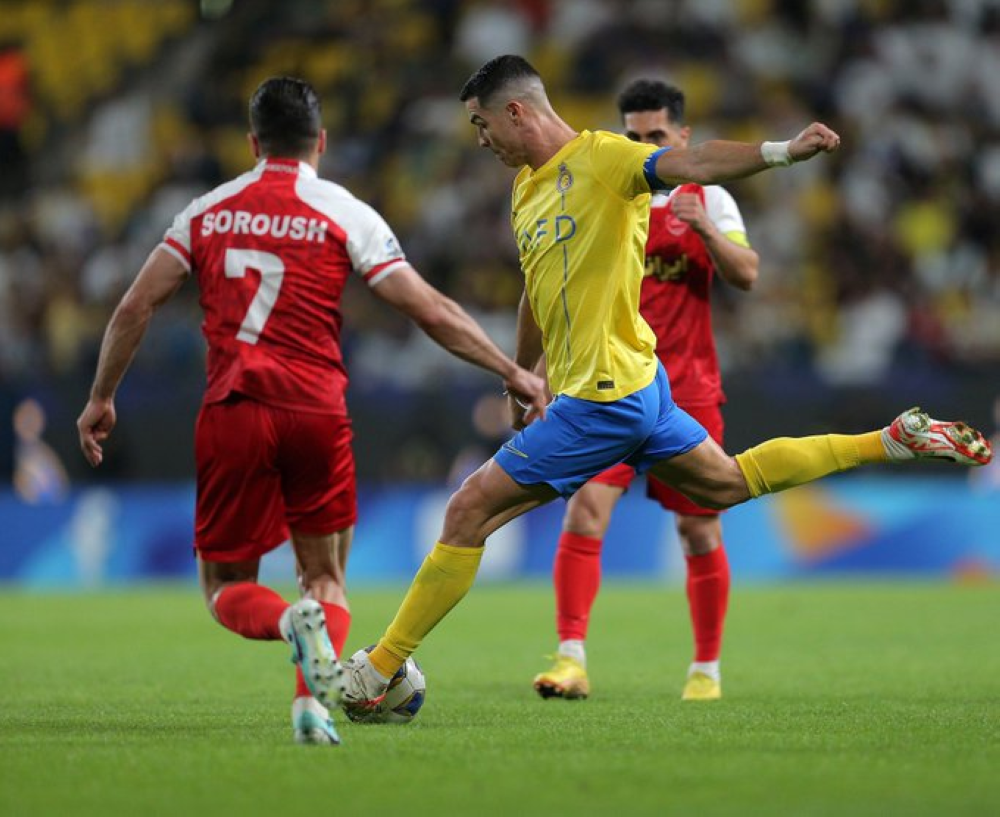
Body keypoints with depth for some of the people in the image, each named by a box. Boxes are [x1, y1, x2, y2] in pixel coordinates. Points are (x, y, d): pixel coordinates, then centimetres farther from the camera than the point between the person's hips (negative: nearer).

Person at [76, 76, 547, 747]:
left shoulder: (208, 212, 10)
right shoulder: (345, 214, 3)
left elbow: (135, 307, 9)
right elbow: (432, 312, 0)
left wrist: (102, 398, 19)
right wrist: (512, 372, 9)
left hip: (231, 415, 1)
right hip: (317, 413, -1)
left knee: (227, 587, 11)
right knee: (327, 580, 13)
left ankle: (292, 623, -23)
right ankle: (313, 703, -12)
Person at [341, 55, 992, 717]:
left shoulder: (601, 158, -13)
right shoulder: (527, 187, 14)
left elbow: (691, 164, -29)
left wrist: (781, 151, -46)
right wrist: (521, 383, 36)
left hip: (603, 399, -10)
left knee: (469, 512, -9)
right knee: (729, 482, 23)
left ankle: (378, 671, -3)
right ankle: (896, 440, 28)